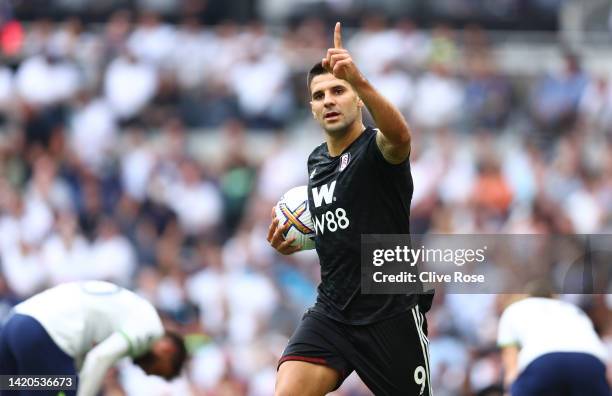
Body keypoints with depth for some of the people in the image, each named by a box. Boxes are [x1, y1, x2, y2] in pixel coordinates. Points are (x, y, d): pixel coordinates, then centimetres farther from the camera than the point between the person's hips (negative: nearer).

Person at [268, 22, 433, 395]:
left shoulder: (376, 147, -11)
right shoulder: (316, 161, 11)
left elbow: (400, 135, -38)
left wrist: (360, 80, -54)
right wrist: (293, 243, 8)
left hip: (392, 312, -5)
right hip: (331, 311, 5)